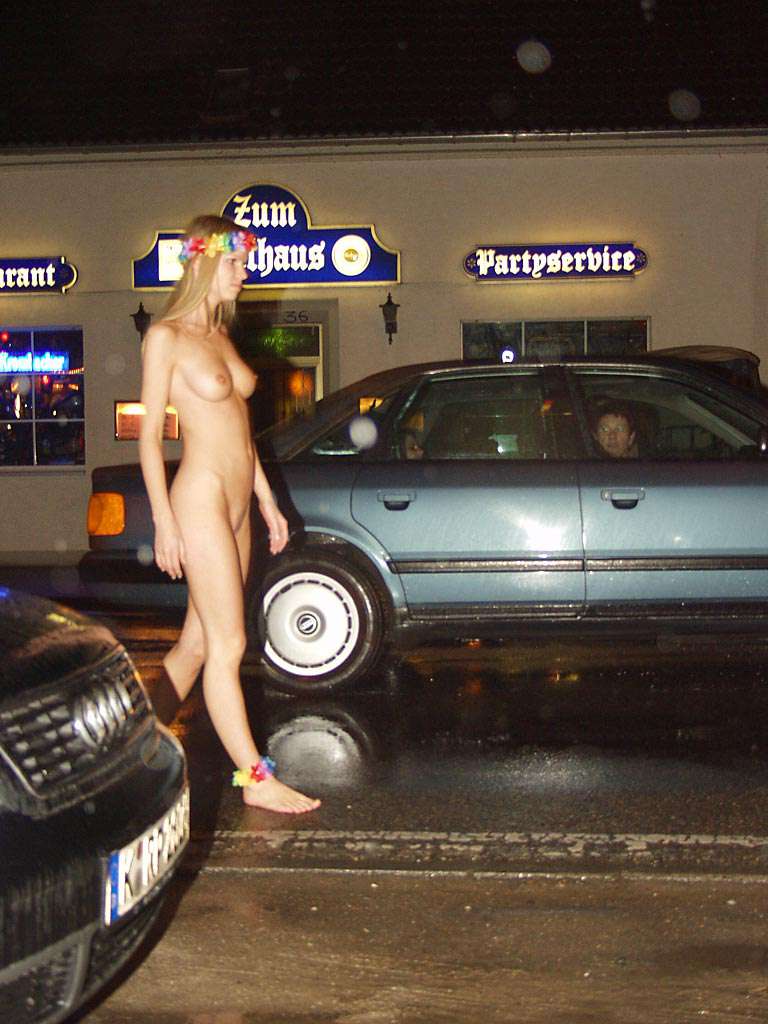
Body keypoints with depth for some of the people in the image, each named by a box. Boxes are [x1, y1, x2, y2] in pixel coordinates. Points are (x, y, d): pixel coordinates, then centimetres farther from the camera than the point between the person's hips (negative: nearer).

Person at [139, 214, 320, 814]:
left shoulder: (220, 334, 16)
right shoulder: (166, 337, -8)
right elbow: (149, 435, -9)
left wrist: (267, 502, 18)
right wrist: (164, 523, -13)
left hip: (237, 504, 8)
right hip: (200, 500, -8)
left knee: (199, 640, 12)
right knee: (229, 644, -4)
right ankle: (256, 779, 3)